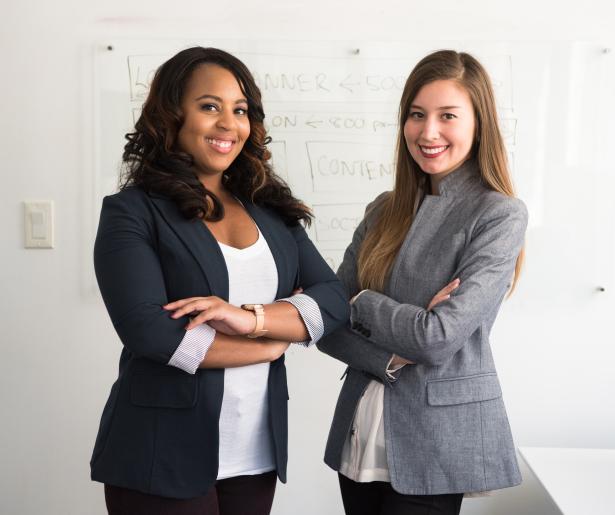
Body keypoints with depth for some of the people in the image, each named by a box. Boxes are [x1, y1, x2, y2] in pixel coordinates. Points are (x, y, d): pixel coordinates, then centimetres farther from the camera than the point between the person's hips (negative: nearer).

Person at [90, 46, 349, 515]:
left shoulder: (270, 209, 7)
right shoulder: (132, 212, -7)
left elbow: (335, 300, -1)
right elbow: (150, 331, -18)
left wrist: (252, 317, -19)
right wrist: (275, 342, -9)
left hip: (257, 453, 5)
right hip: (164, 457, -5)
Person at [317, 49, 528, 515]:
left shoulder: (500, 216, -12)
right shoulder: (384, 211, 5)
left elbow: (439, 338, -21)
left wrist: (360, 303, -7)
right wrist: (392, 358, -16)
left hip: (437, 445, -5)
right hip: (360, 435, 5)